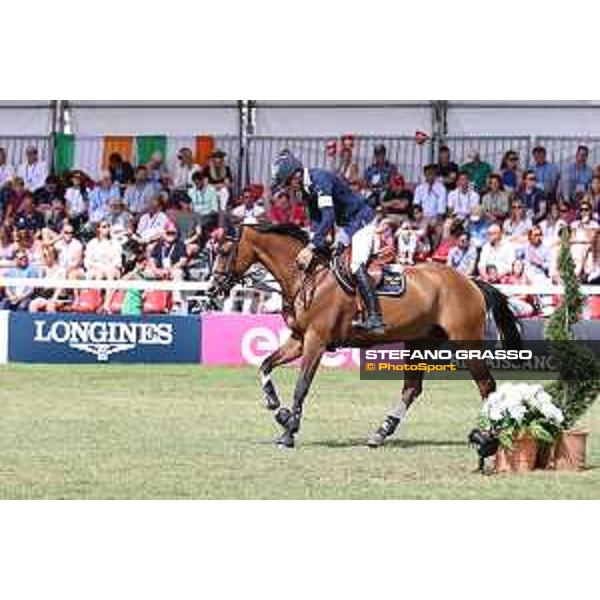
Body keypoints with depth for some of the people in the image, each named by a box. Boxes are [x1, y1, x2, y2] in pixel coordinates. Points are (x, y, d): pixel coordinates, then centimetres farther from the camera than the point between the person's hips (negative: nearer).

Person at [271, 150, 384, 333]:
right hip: (346, 225, 10)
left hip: (362, 221, -10)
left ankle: (375, 318, -28)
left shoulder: (320, 180, -27)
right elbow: (315, 219, 4)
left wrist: (311, 247, -36)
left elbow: (328, 218, -34)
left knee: (357, 266, -22)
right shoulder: (306, 187, 3)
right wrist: (312, 246, -12)